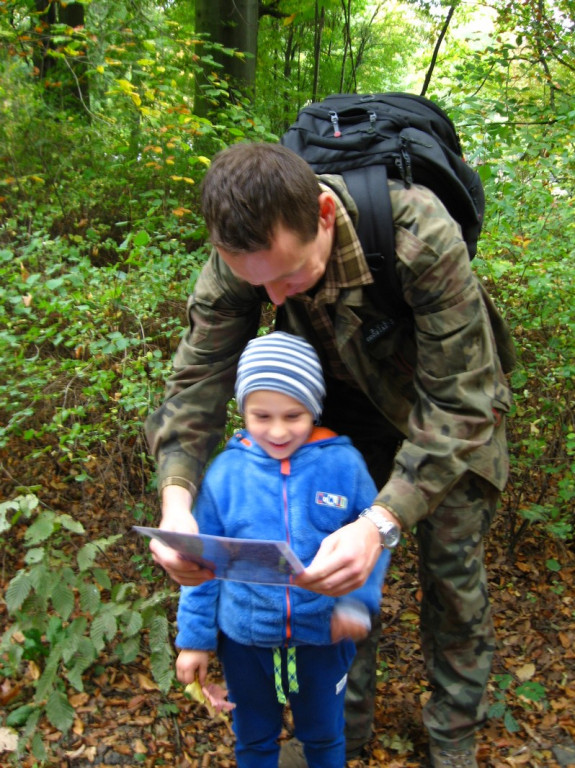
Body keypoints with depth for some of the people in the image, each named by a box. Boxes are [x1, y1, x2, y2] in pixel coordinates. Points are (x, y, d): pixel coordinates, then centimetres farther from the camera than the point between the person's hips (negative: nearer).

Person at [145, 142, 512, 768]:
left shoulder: (422, 239, -41)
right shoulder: (241, 254, -28)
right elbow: (198, 380, -22)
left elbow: (456, 404, -36)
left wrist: (382, 521, -48)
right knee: (339, 569, 7)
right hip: (348, 406, 3)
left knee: (453, 572, 5)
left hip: (452, 399, -3)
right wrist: (176, 498, -39)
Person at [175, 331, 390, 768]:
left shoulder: (343, 464, -15)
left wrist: (359, 599, -21)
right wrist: (195, 637, 1)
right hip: (244, 636, 1)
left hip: (323, 634, 0)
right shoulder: (227, 472, -13)